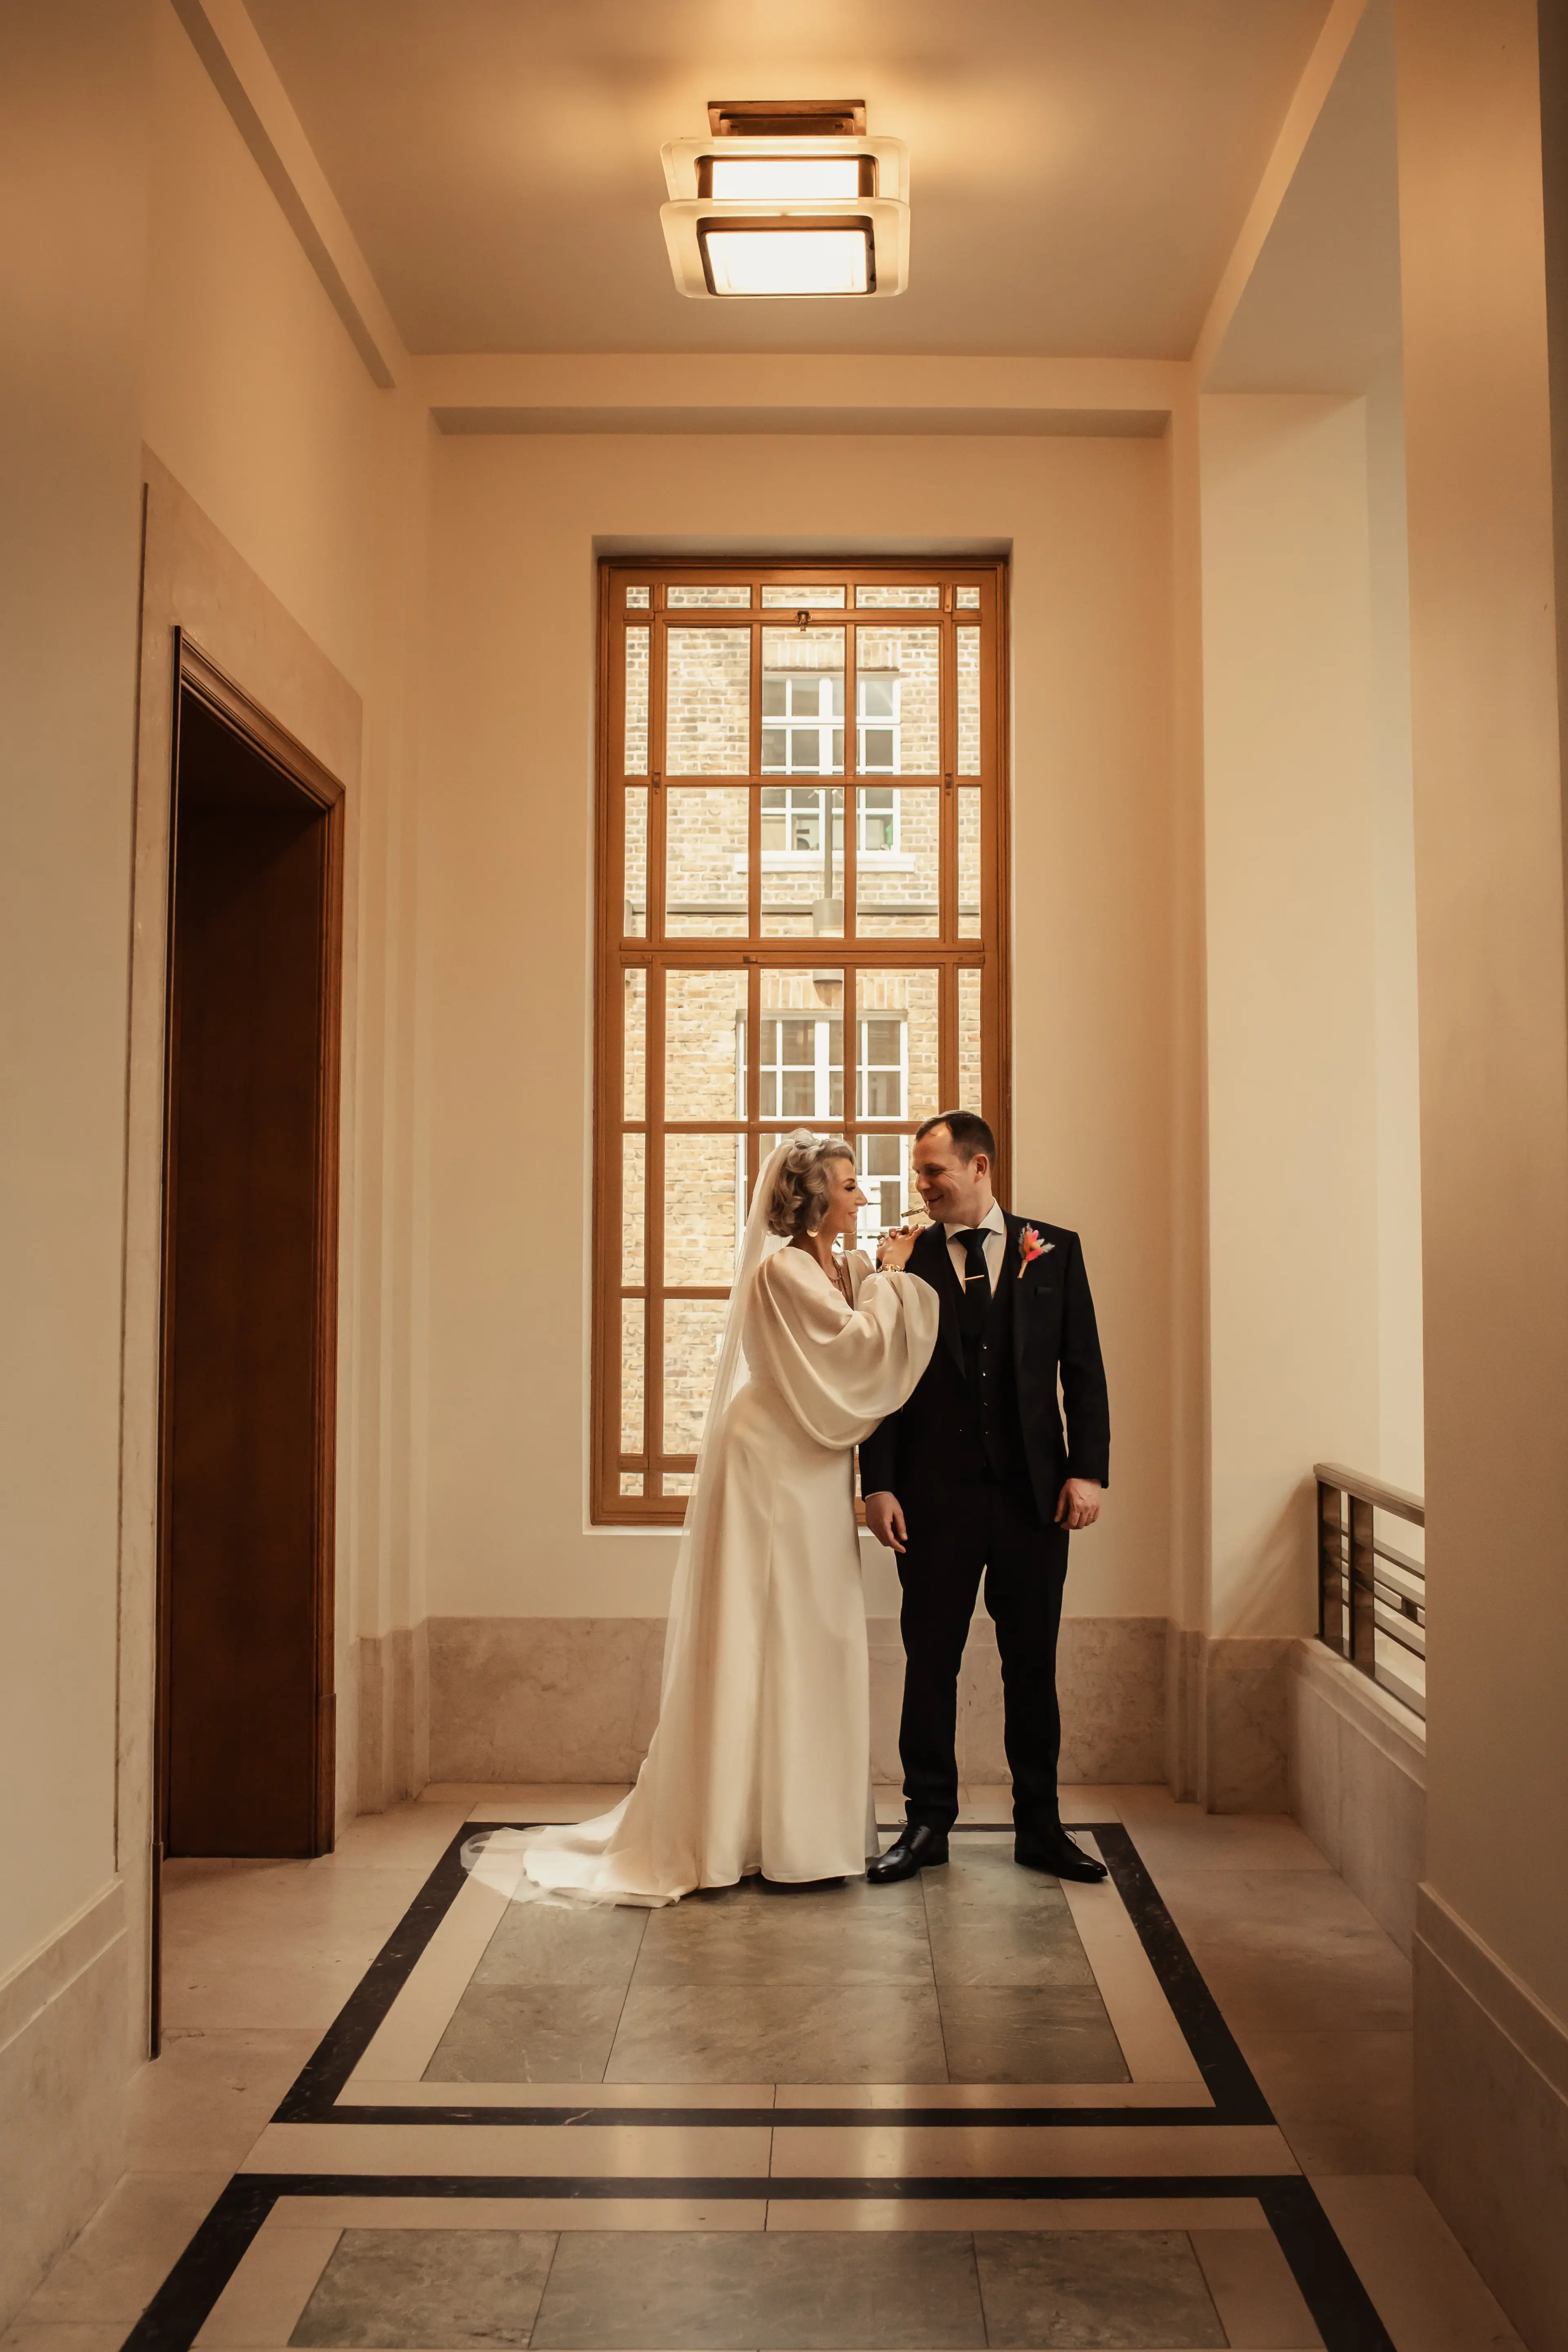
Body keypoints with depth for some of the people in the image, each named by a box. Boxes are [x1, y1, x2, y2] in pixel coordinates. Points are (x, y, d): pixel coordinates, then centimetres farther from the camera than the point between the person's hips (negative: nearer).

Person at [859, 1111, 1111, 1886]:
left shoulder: (1054, 1250, 5)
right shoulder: (906, 1261, 4)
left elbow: (1083, 1369, 4)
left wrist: (1088, 1470, -5)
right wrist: (878, 1485, -4)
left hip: (1034, 1494, 1)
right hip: (936, 1498, 0)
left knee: (1032, 1664, 8)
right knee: (930, 1662, 6)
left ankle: (1039, 1826, 20)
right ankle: (927, 1823, 18)